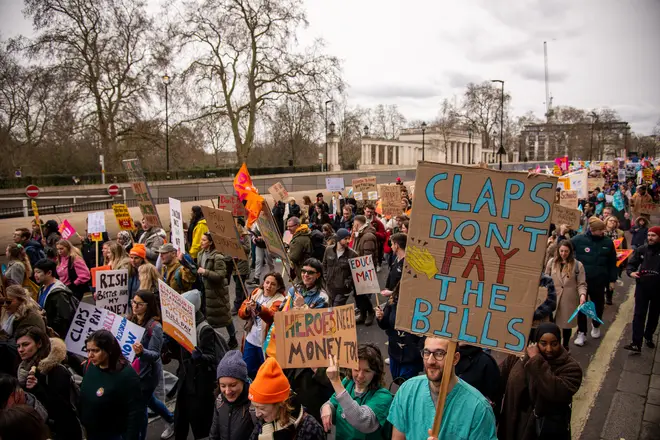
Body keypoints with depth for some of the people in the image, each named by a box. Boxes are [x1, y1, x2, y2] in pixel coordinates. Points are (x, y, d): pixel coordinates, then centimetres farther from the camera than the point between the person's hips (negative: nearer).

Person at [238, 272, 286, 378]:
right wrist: (247, 309, -21)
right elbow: (241, 313, 2)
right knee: (247, 370, 15)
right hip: (251, 339, 5)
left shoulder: (279, 300, -12)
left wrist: (258, 308, -48)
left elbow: (271, 316, -31)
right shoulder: (256, 293, 4)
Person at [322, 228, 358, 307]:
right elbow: (324, 265, 14)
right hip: (330, 287, 4)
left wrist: (348, 282, -14)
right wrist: (326, 278, 8)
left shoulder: (353, 254, -12)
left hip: (343, 289, -4)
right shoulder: (328, 250, 0)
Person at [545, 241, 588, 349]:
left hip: (569, 300, -1)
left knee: (567, 323, 12)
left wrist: (582, 295, -21)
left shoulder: (577, 265, -5)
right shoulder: (552, 262, 1)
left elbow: (581, 283, -4)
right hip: (553, 298, 1)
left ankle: (565, 346, 31)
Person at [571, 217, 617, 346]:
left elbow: (612, 262, 5)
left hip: (599, 281, 2)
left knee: (598, 305, 18)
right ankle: (581, 333, 17)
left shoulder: (608, 242, -3)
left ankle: (596, 326, 44)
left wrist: (612, 279, 6)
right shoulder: (578, 239, -10)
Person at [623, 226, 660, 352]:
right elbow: (631, 263, 8)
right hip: (642, 287, 0)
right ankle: (636, 343, -7)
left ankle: (649, 337, 36)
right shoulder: (641, 249, 2)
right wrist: (631, 272, -13)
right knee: (639, 315, -5)